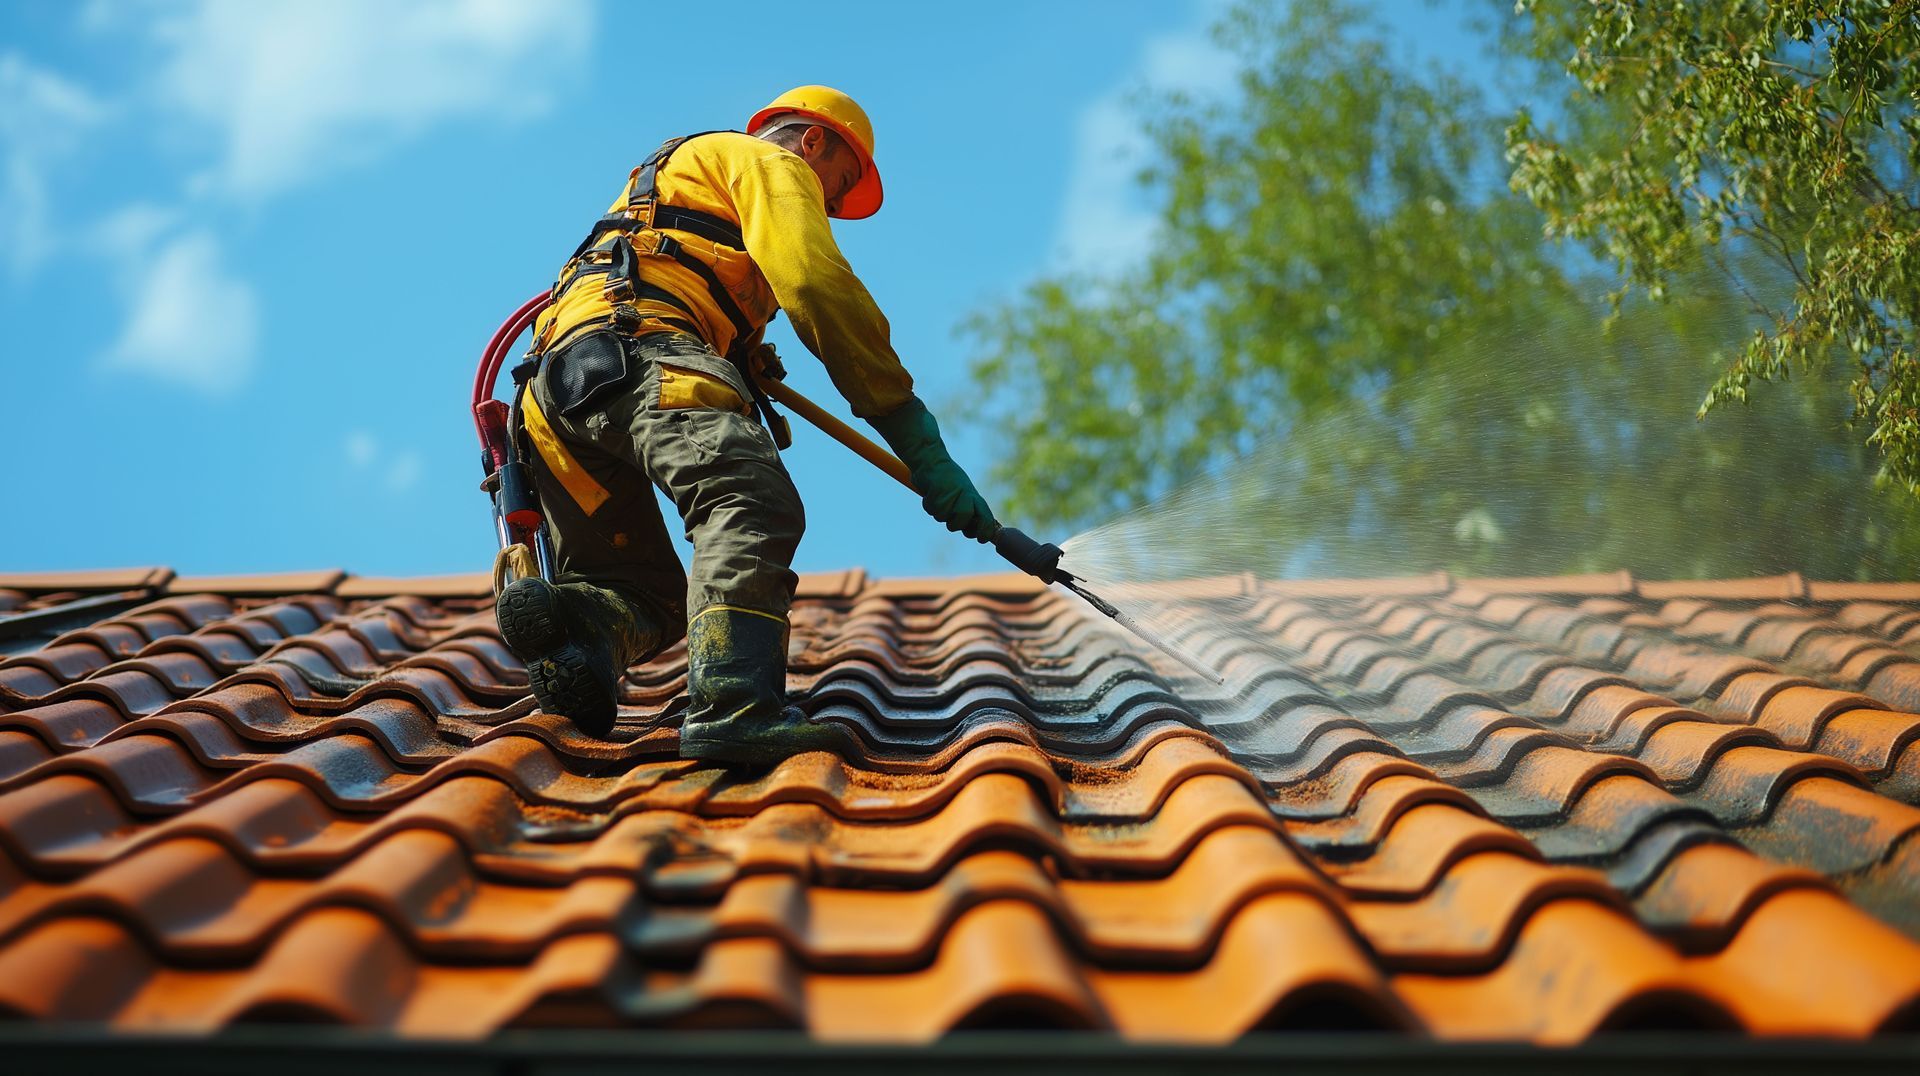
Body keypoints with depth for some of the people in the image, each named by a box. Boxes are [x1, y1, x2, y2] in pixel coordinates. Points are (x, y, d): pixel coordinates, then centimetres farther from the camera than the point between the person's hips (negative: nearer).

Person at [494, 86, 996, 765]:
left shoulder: (675, 170, 45)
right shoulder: (771, 162, 16)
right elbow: (817, 287, -3)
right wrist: (920, 445, -6)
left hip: (557, 389, 9)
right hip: (638, 345, -9)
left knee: (650, 600, 11)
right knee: (755, 504, -30)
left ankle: (572, 620, -24)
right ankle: (733, 705, -52)